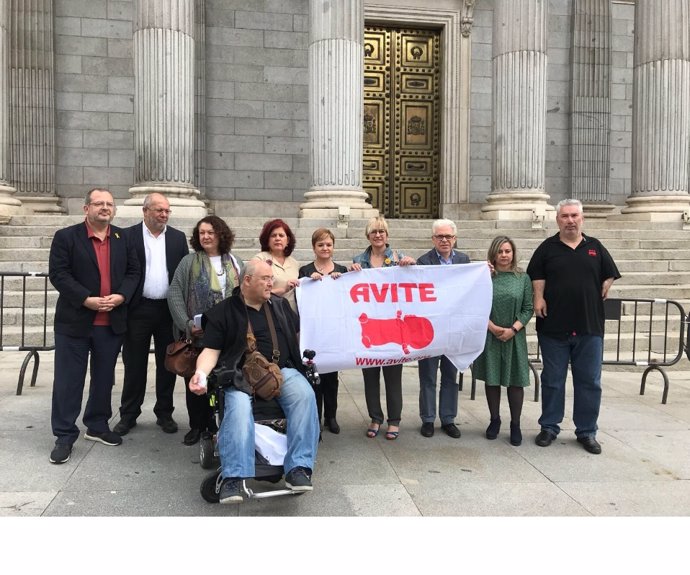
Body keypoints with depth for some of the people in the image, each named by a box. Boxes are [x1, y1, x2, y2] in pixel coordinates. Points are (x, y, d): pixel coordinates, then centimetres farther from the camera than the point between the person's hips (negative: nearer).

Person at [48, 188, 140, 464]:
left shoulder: (123, 239, 9)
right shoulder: (66, 237, -4)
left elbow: (133, 272, 7)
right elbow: (58, 274, -10)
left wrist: (120, 296, -11)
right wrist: (87, 299, -19)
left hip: (112, 322, 4)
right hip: (74, 321, -4)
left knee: (104, 378, 14)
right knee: (68, 379, 1)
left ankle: (97, 426, 29)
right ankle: (64, 435, 11)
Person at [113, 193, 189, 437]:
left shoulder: (178, 238, 8)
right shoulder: (128, 236, 0)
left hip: (169, 309, 2)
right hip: (138, 309, -2)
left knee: (167, 364, 9)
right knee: (134, 364, 6)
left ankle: (164, 413, 22)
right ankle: (128, 414, 18)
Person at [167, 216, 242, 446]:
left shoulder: (234, 263, 10)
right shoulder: (189, 262, 1)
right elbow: (174, 294, -4)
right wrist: (187, 324, -13)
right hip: (197, 333, -2)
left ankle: (215, 423, 17)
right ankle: (197, 425, 17)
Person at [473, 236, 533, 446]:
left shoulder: (523, 278, 3)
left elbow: (528, 309, 1)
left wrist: (513, 329, -11)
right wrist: (492, 327, -12)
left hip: (514, 337, 0)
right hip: (489, 336, 0)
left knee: (515, 381, 3)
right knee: (491, 379, 9)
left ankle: (515, 424, 15)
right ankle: (494, 420, 24)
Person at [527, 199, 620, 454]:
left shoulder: (595, 247, 8)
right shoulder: (547, 248, 4)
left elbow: (609, 276, 13)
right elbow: (536, 277, 3)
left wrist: (599, 298, 2)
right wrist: (539, 298, -11)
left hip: (590, 327, 2)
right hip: (554, 326, -1)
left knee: (590, 382, 7)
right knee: (552, 381, 8)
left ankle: (587, 431, 19)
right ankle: (549, 427, 21)